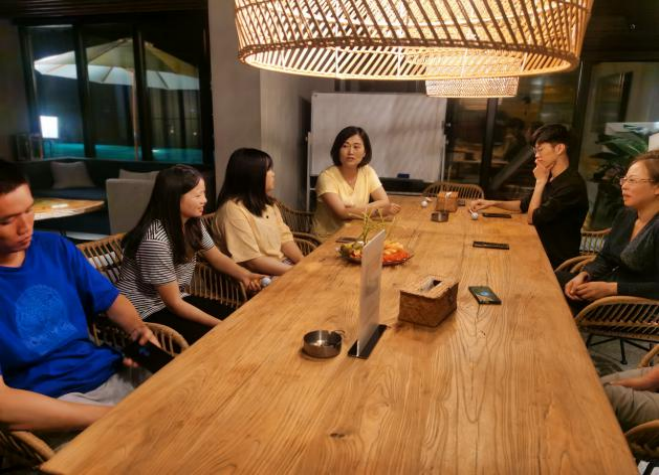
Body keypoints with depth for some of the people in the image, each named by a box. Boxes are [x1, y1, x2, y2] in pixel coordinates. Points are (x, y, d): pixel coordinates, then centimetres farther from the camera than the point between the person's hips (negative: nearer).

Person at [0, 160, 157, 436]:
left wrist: (139, 329, -7)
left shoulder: (55, 247, 5)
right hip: (51, 401, -6)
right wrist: (108, 415, -23)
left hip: (111, 372, 6)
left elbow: (110, 299, 16)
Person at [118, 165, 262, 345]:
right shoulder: (156, 241, -30)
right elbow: (174, 303, -24)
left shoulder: (193, 224, -6)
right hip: (146, 314, -8)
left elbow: (217, 257, 10)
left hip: (175, 300, 8)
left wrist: (244, 275, -11)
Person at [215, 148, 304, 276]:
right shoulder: (233, 209, -17)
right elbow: (252, 261, -19)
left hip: (282, 265, 8)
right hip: (258, 275, -8)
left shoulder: (266, 202, 11)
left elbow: (284, 237, 6)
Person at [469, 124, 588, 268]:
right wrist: (493, 203, 3)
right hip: (542, 249, 7)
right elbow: (524, 205, 17)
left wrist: (540, 182, -10)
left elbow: (532, 218, -19)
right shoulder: (550, 178, 5)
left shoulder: (572, 185, -24)